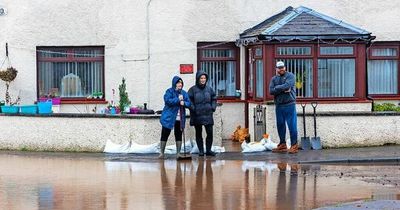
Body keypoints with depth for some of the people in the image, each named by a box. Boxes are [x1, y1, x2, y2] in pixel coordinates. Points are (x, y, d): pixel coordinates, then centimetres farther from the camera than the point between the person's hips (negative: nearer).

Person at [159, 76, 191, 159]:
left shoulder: (184, 93, 11)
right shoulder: (169, 91, -3)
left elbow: (189, 103, 6)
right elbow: (167, 100, -19)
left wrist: (184, 103, -15)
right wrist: (178, 100, -19)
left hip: (180, 118, 4)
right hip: (169, 117, -4)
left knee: (179, 135, 6)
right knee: (165, 135, 0)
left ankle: (178, 153, 12)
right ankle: (161, 153, 6)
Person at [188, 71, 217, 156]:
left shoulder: (209, 89, 7)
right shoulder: (193, 89, -4)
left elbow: (214, 98, 16)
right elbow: (189, 100, -4)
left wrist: (213, 108, 5)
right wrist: (193, 109, -12)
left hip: (208, 115, 3)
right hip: (197, 115, -2)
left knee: (210, 133, 0)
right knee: (198, 133, 6)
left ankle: (208, 150, 10)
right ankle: (201, 151, 13)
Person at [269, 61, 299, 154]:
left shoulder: (290, 76, 0)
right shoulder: (274, 79, 13)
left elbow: (287, 86, -18)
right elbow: (271, 91, -2)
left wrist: (277, 88, -6)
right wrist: (283, 89, -12)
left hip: (289, 105, -5)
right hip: (278, 106, 5)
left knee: (292, 126, -6)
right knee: (280, 125, 10)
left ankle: (294, 145, -2)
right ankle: (282, 145, 20)